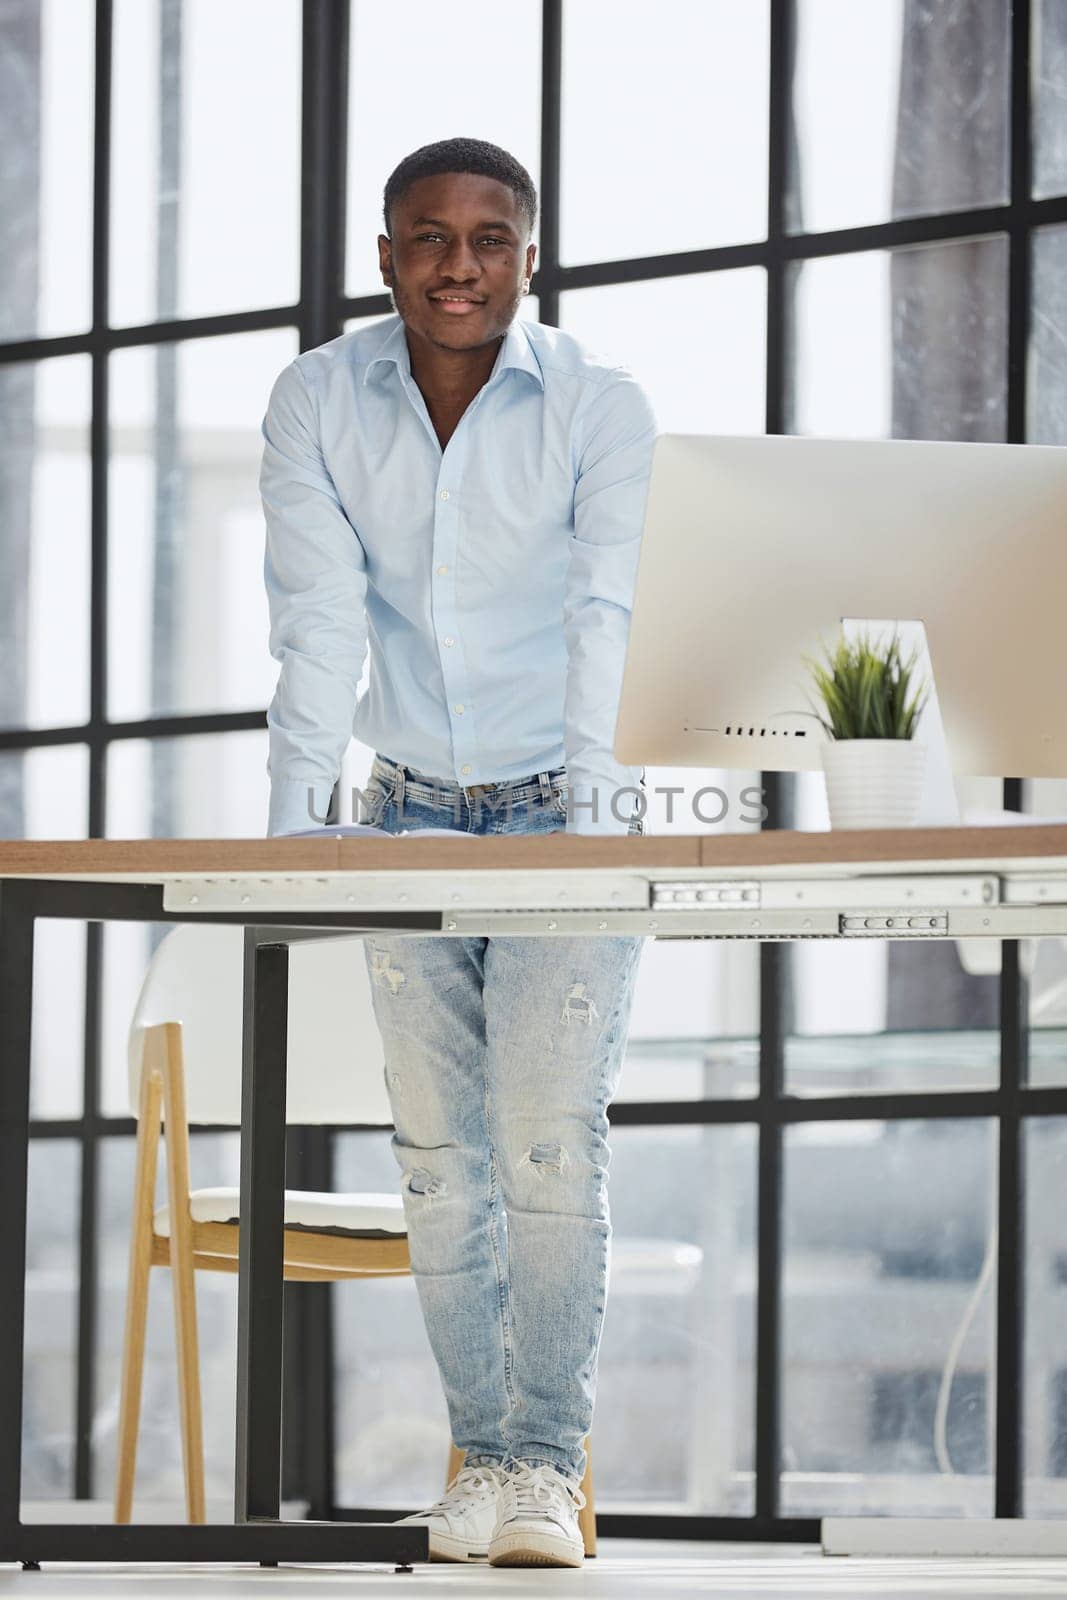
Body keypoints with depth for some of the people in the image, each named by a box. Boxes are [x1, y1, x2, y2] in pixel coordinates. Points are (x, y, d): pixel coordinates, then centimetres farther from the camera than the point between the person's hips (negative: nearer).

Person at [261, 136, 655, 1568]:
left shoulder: (600, 405, -10)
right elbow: (320, 619, -13)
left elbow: (604, 615, -19)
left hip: (569, 812, -3)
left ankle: (547, 1464, -6)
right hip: (414, 814, 3)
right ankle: (480, 1457, 9)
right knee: (440, 1156, 2)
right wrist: (295, 819, -24)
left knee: (551, 1142, -11)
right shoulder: (318, 401, -5)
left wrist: (586, 794, -32)